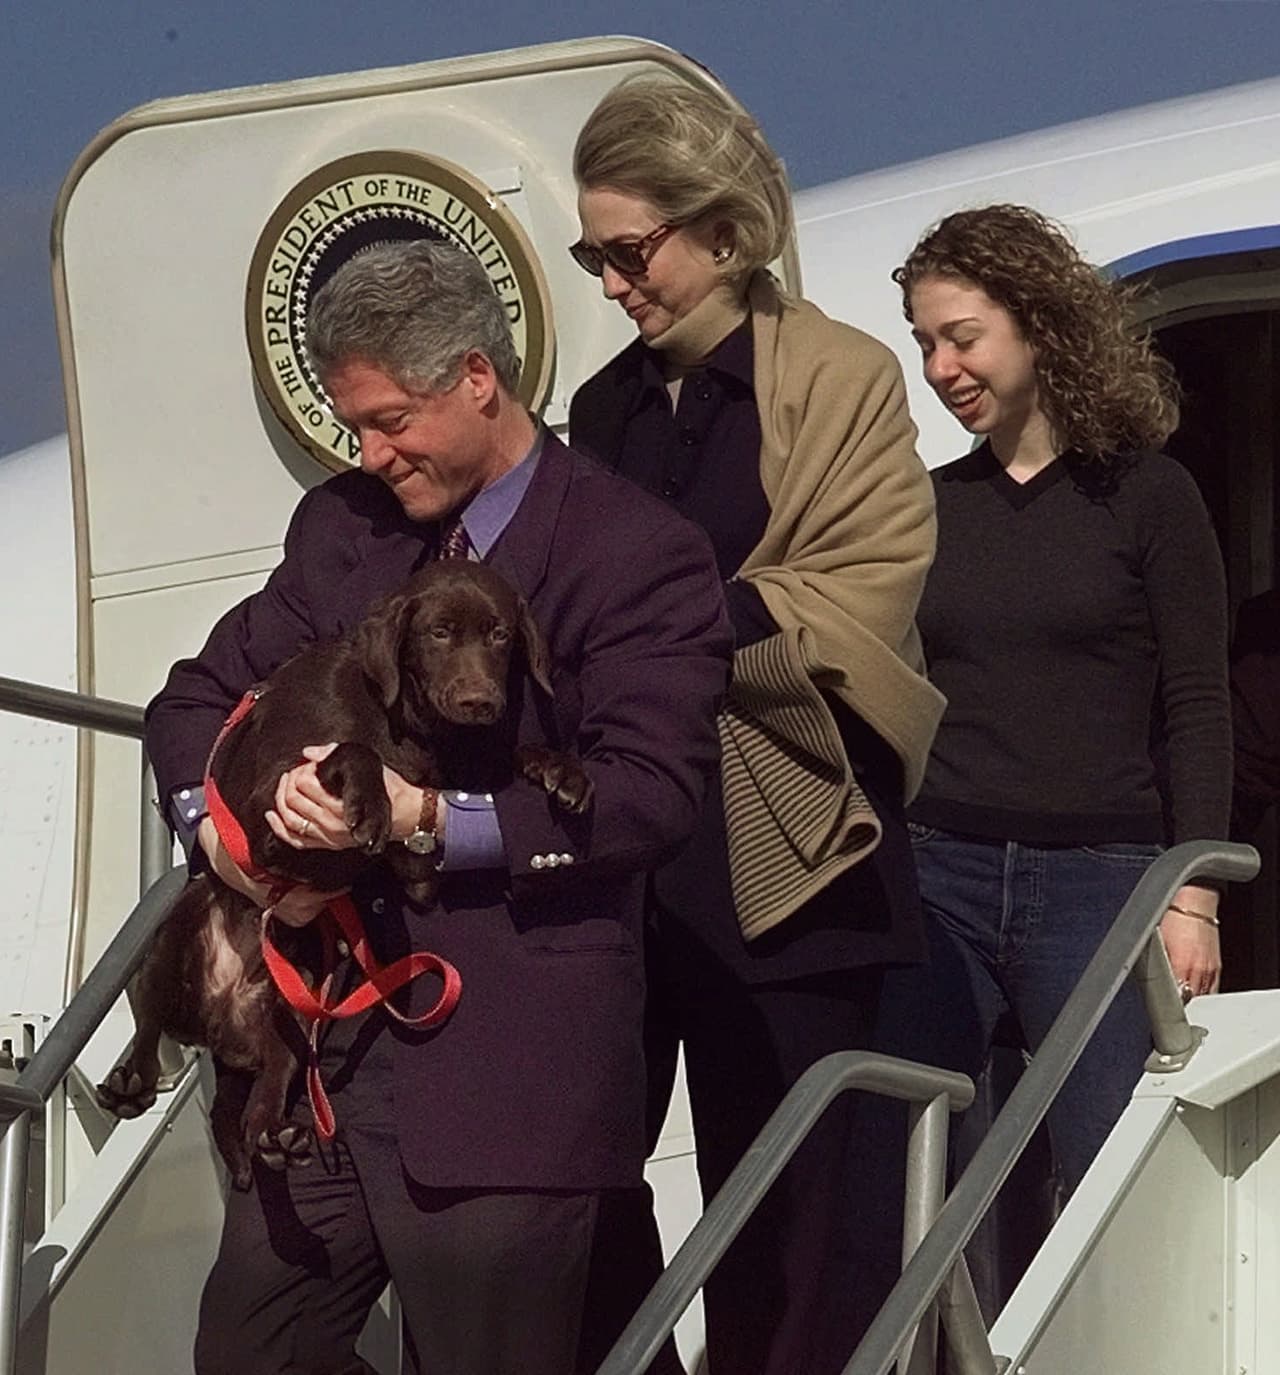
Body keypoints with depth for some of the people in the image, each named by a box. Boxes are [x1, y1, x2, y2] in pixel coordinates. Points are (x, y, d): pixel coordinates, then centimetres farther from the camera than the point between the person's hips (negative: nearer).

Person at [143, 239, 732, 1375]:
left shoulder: (638, 554, -6)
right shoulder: (344, 525, 14)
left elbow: (652, 791, -17)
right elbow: (200, 698, 19)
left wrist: (432, 815, -24)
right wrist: (226, 827, -3)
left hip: (505, 1066, -6)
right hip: (323, 1047, 7)